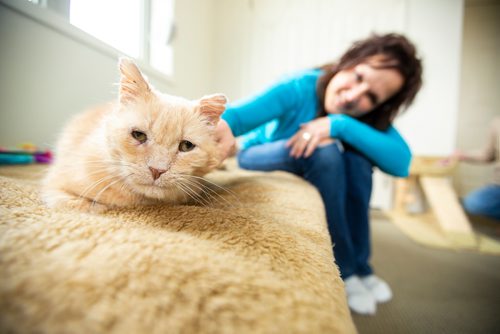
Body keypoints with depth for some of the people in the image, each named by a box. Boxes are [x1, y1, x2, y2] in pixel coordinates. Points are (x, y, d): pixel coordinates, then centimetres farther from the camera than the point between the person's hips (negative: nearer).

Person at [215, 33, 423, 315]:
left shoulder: (371, 117, -15)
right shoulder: (300, 88, -28)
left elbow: (401, 163, -32)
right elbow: (237, 114, -41)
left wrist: (340, 124, -41)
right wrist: (222, 126, -64)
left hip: (312, 169, 4)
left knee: (357, 157, -25)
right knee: (324, 149, -31)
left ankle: (360, 265, -7)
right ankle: (342, 271, -16)